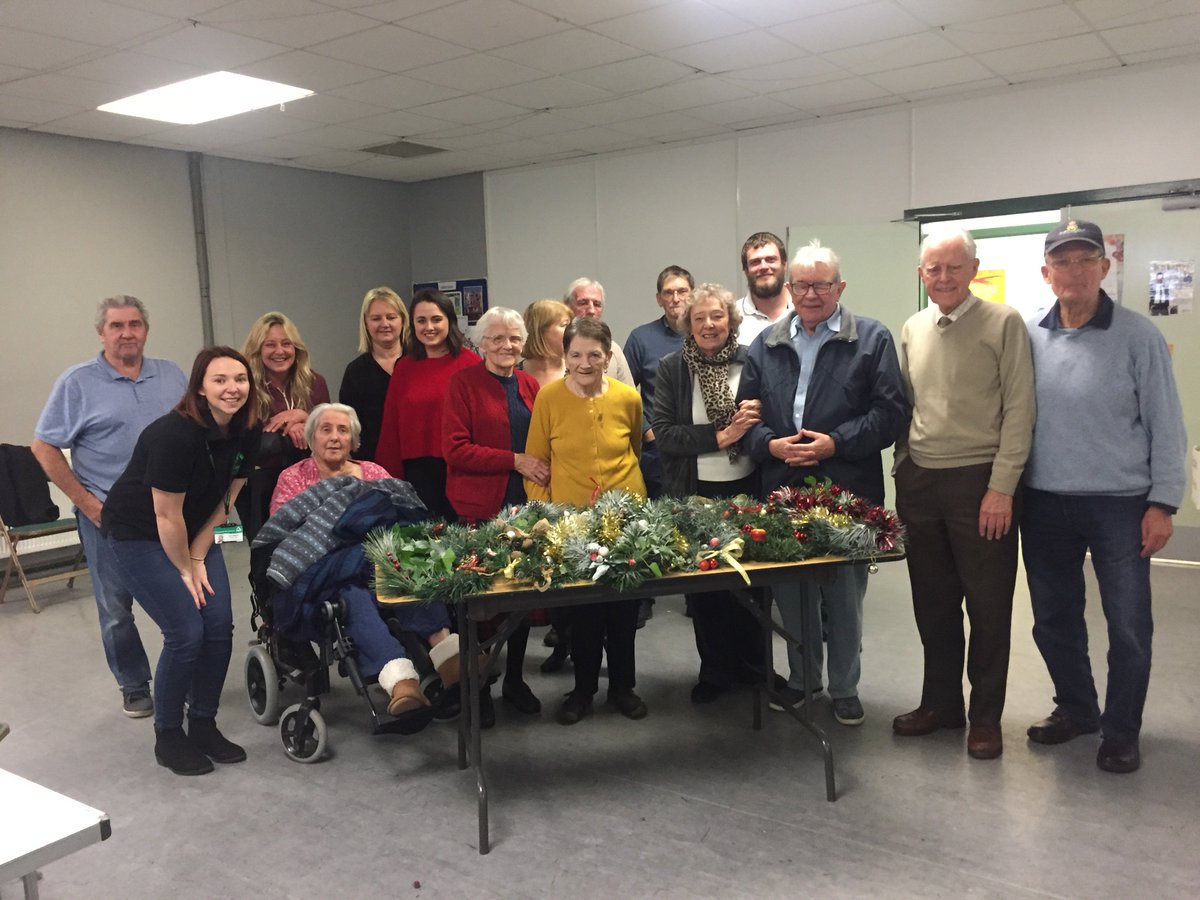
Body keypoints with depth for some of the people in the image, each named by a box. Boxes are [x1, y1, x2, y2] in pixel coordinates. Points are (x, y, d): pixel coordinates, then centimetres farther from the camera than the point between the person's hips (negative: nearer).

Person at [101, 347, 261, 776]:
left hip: (195, 532, 7)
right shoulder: (175, 435, -29)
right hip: (138, 534, -6)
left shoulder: (247, 433, -8)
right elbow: (167, 517, -22)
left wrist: (198, 558, -4)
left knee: (219, 627, -1)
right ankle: (167, 737, 10)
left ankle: (204, 725, 17)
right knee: (186, 633, -11)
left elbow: (225, 499, -1)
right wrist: (185, 569, -11)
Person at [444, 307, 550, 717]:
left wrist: (541, 471, -1)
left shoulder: (530, 385, 11)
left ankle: (514, 680, 27)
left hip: (525, 505, 5)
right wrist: (515, 461, -16)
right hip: (480, 509, -5)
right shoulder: (464, 383, -3)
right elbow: (455, 449, -11)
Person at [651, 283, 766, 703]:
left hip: (746, 488, 1)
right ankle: (715, 670, 25)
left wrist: (753, 421, -13)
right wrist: (720, 436, -17)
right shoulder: (672, 367, -2)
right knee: (702, 584, 8)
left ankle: (751, 663, 31)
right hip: (694, 492, -1)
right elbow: (663, 432, -9)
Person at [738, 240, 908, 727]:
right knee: (790, 591, 12)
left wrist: (836, 443, -14)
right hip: (782, 490, 3)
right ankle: (801, 677, 31)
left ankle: (845, 688, 23)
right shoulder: (765, 345, 11)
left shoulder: (872, 338, 1)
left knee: (845, 594, 6)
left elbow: (891, 411, -5)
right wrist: (771, 445, -7)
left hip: (847, 490, -3)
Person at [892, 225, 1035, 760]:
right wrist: (903, 475, 10)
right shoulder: (912, 330, 10)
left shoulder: (1003, 323, -6)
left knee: (988, 606, 5)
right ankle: (940, 701, 29)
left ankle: (985, 715, 20)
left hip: (979, 481, -5)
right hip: (920, 481, 5)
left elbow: (1019, 409, -9)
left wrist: (1001, 487, -14)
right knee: (933, 604, 13)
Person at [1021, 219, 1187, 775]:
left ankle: (1121, 732, 23)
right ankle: (1075, 709, 35)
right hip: (1044, 505, 3)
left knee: (1128, 627, 4)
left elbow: (1166, 426, -4)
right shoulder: (1027, 338, 2)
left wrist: (1162, 503, -7)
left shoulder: (1138, 337, -5)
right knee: (1053, 620, 14)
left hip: (1119, 505, -3)